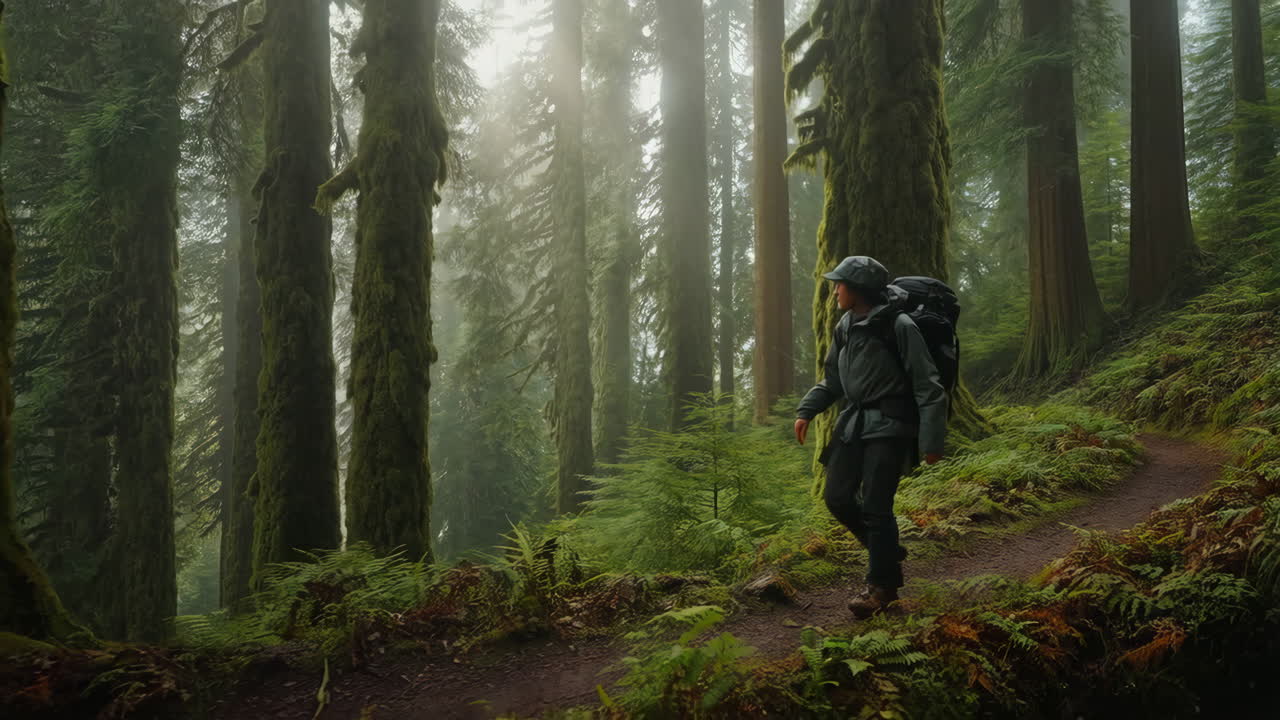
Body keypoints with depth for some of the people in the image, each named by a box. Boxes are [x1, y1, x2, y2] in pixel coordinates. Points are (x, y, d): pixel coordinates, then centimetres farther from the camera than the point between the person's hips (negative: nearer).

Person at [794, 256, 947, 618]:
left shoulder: (898, 326, -14)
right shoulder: (845, 326, 8)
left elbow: (928, 387, -12)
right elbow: (832, 380, 20)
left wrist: (932, 441, -15)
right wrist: (806, 411, 7)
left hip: (889, 425, -7)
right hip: (854, 421, 7)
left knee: (875, 505, -7)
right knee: (837, 498, 5)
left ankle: (882, 584, 11)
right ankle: (887, 551, 28)